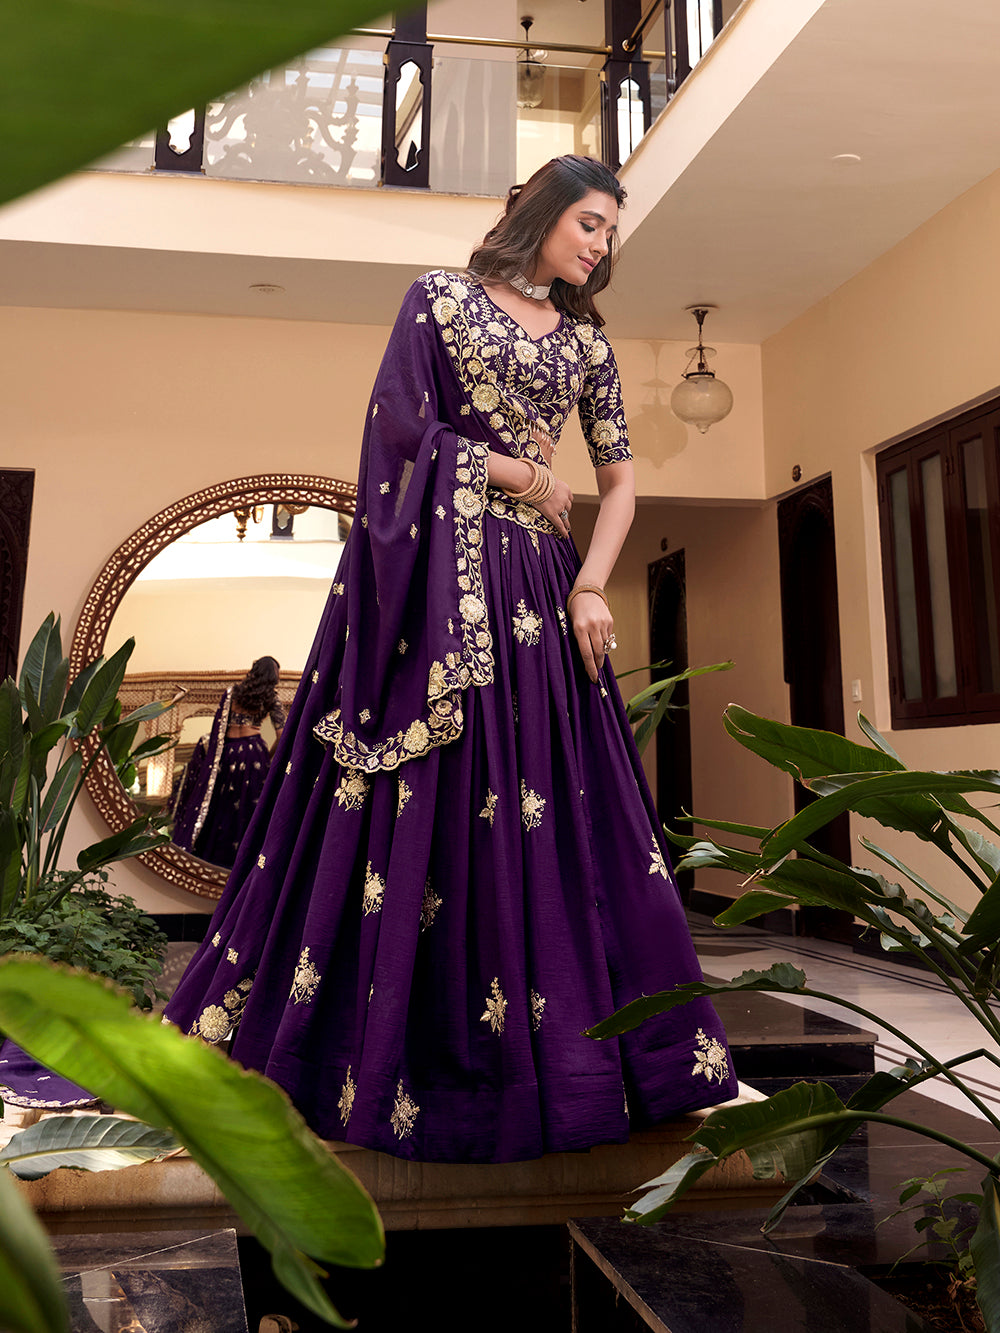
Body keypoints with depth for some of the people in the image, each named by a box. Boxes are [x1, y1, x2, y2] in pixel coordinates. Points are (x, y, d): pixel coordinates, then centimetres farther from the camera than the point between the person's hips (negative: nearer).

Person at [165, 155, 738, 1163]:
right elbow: (397, 424, -4)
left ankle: (538, 1049, 12)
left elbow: (620, 481, 14)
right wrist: (518, 473, -2)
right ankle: (379, 1042, 8)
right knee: (417, 803, -5)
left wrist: (591, 586, -1)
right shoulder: (442, 296, 9)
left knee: (543, 807, 0)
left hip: (537, 585, 4)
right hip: (435, 569, -4)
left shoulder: (586, 341, 19)